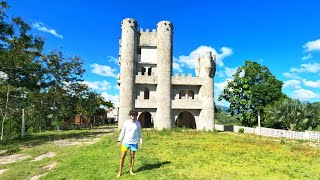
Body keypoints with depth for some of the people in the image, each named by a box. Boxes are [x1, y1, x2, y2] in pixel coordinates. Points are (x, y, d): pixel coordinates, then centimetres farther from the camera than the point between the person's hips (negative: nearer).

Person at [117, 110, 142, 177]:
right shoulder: (126, 123, -5)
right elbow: (122, 132, 0)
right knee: (122, 157, 1)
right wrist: (119, 141, -4)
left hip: (134, 143, 1)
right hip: (125, 142, -1)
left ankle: (131, 170, 25)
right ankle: (120, 172, 15)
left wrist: (141, 142, 4)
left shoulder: (138, 123, 0)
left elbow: (139, 133, 7)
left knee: (132, 157, 10)